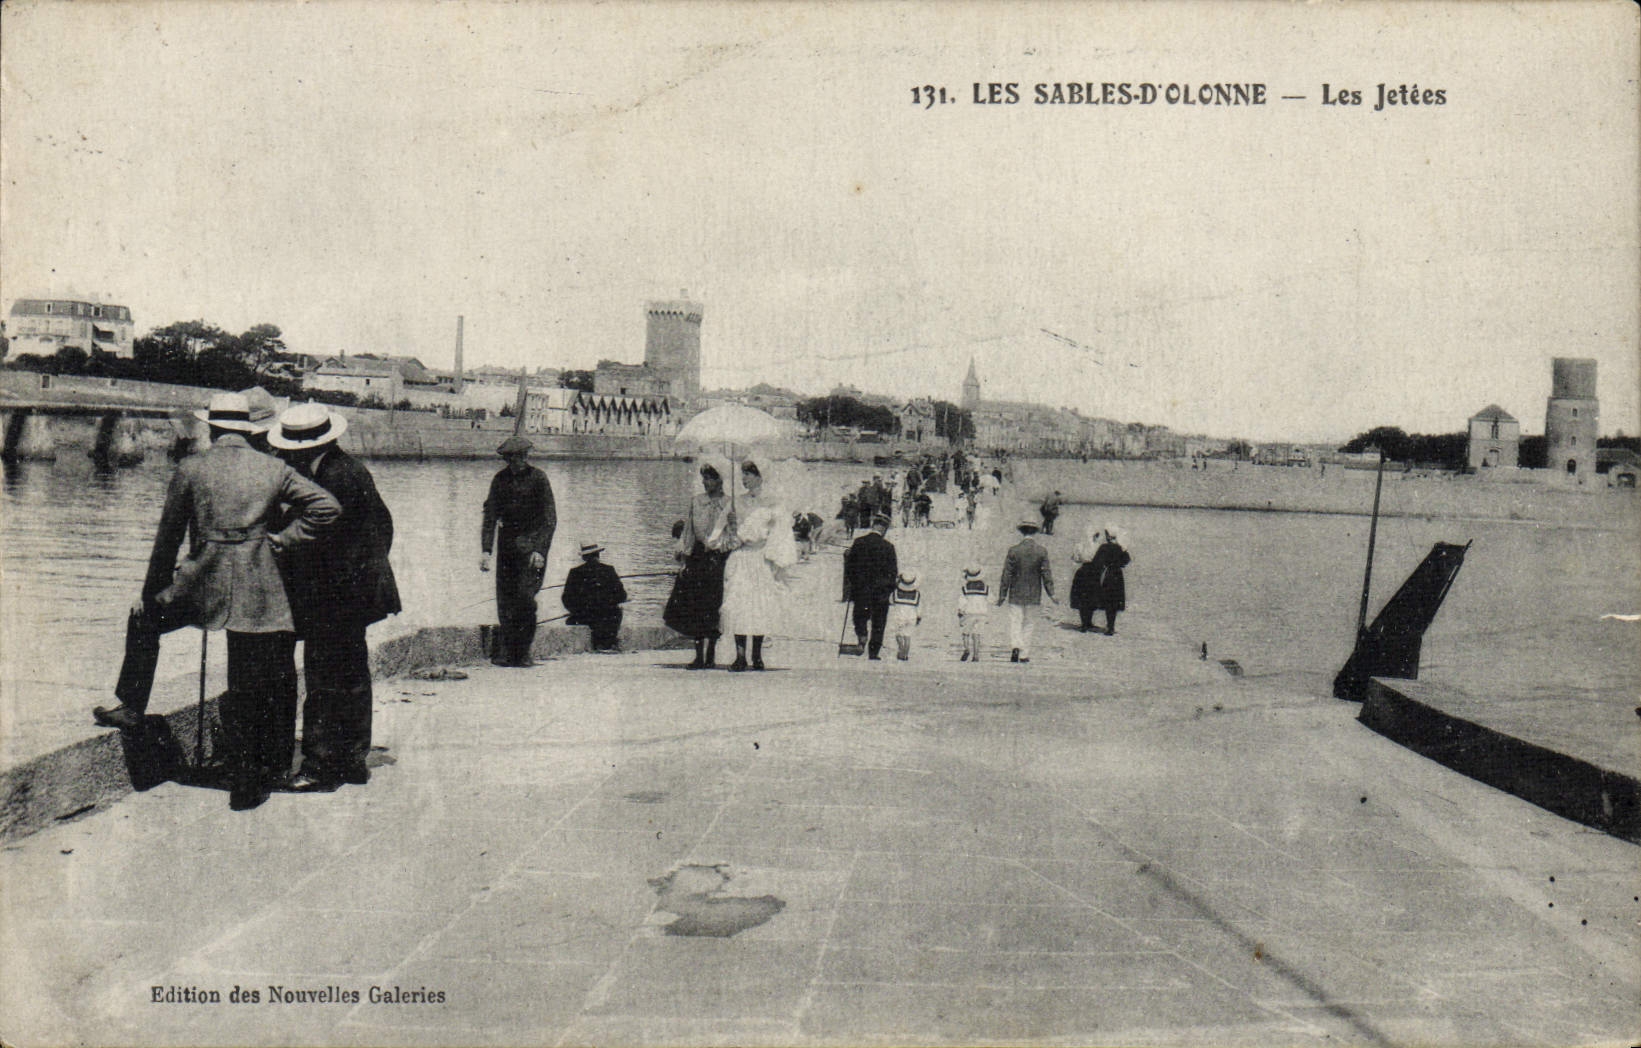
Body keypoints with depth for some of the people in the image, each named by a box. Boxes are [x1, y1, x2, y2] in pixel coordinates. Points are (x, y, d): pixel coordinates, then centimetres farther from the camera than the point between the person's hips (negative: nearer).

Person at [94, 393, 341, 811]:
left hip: (203, 582, -1)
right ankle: (247, 785, 9)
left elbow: (168, 537, 8)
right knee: (248, 693, 6)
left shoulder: (190, 469, 3)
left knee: (144, 618, 30)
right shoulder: (274, 469, 4)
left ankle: (132, 709, 32)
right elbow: (327, 507, -1)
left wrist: (153, 592, 18)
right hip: (259, 592, 1)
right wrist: (283, 540, 4)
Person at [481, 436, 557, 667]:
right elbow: (490, 515, 6)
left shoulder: (538, 478, -6)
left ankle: (523, 654, -4)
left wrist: (540, 550, -16)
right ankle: (504, 652, 5)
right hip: (507, 541, 4)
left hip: (532, 542, -4)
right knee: (504, 598, 1)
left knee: (525, 596, -11)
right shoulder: (500, 479, 5)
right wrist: (486, 551, -3)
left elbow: (550, 518, -7)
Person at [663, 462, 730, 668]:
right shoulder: (696, 500, 12)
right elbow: (689, 528, 17)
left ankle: (710, 655, 6)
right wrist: (681, 549, 9)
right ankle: (699, 656, 4)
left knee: (712, 608, -3)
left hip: (717, 560, -3)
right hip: (697, 558, 3)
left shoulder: (728, 505, 1)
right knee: (694, 607, -1)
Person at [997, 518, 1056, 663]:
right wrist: (1051, 593, 3)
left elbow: (1007, 574, -5)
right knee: (1028, 624, 11)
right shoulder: (1042, 552, -4)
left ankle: (1015, 646, -22)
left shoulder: (1013, 550, -7)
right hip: (1034, 595, 2)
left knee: (1015, 622, 2)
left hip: (1016, 594, -2)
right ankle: (1024, 655, 12)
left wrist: (1002, 594, 1)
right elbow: (1046, 574, -3)